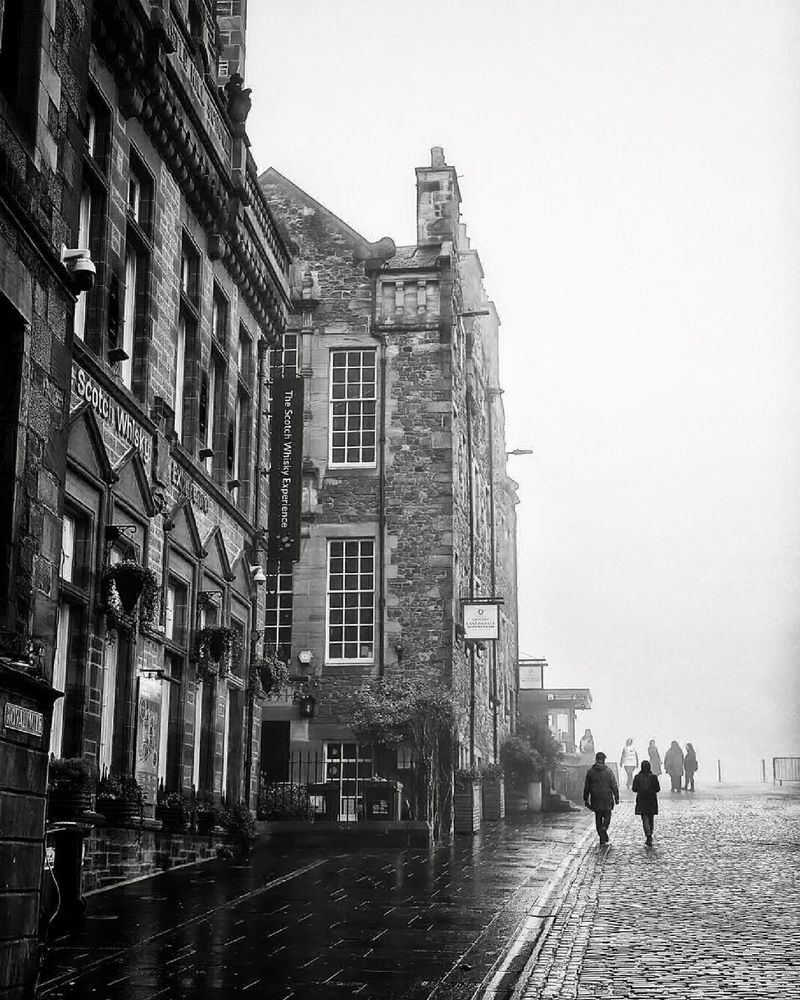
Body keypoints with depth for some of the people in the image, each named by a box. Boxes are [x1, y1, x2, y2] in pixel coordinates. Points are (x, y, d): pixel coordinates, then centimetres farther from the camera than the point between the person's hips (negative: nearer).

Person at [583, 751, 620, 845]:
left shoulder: (590, 771, 0)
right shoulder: (608, 771, -6)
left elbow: (586, 787, 4)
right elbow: (614, 785, -5)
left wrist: (585, 799, 11)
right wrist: (617, 797, 2)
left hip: (595, 799, 2)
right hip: (607, 799, -2)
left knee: (598, 818, 10)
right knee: (607, 816, 14)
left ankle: (602, 837, 8)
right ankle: (604, 828, -12)